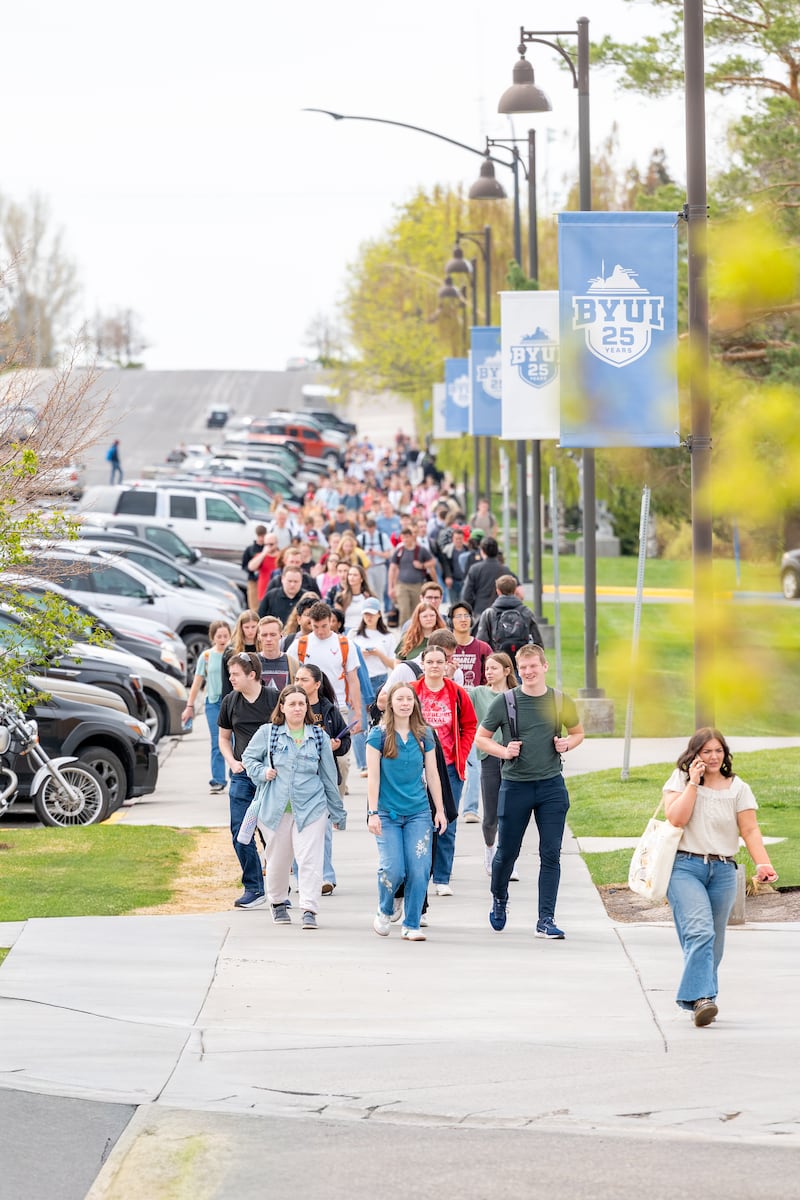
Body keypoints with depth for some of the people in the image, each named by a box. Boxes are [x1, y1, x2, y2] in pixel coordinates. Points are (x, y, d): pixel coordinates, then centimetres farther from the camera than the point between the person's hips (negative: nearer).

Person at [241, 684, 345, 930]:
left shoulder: (319, 737, 6)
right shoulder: (267, 733, 2)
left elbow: (329, 777, 12)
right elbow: (248, 758, 15)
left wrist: (338, 812, 16)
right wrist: (262, 772, -6)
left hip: (310, 808, 0)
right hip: (274, 808, 0)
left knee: (309, 859, -11)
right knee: (278, 860, 11)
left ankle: (309, 910, -12)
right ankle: (278, 903, 33)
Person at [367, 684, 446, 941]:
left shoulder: (424, 735, 7)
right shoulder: (379, 735, -1)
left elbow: (432, 774, 12)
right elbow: (373, 775, -3)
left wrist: (440, 810, 8)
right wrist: (373, 812, -9)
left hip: (418, 812, 3)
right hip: (388, 813, -3)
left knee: (419, 869, -7)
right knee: (393, 869, -12)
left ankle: (411, 925, 4)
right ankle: (384, 912, 17)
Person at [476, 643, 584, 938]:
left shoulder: (561, 703, 4)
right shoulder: (504, 702, -2)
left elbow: (578, 732, 20)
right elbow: (481, 737, 6)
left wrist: (568, 744, -2)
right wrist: (503, 751, -12)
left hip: (551, 784, 1)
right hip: (515, 784, -1)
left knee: (551, 854, -3)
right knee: (507, 851, 7)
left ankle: (546, 919, -1)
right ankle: (499, 898, 36)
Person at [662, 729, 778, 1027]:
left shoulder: (737, 788, 8)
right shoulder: (680, 781, 4)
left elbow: (750, 829, 1)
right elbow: (675, 818, -11)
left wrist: (763, 864, -13)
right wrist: (693, 783, -10)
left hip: (723, 872, 4)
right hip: (685, 867, -4)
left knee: (713, 942, 6)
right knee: (699, 932, -21)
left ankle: (695, 1000, 16)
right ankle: (701, 998, -29)